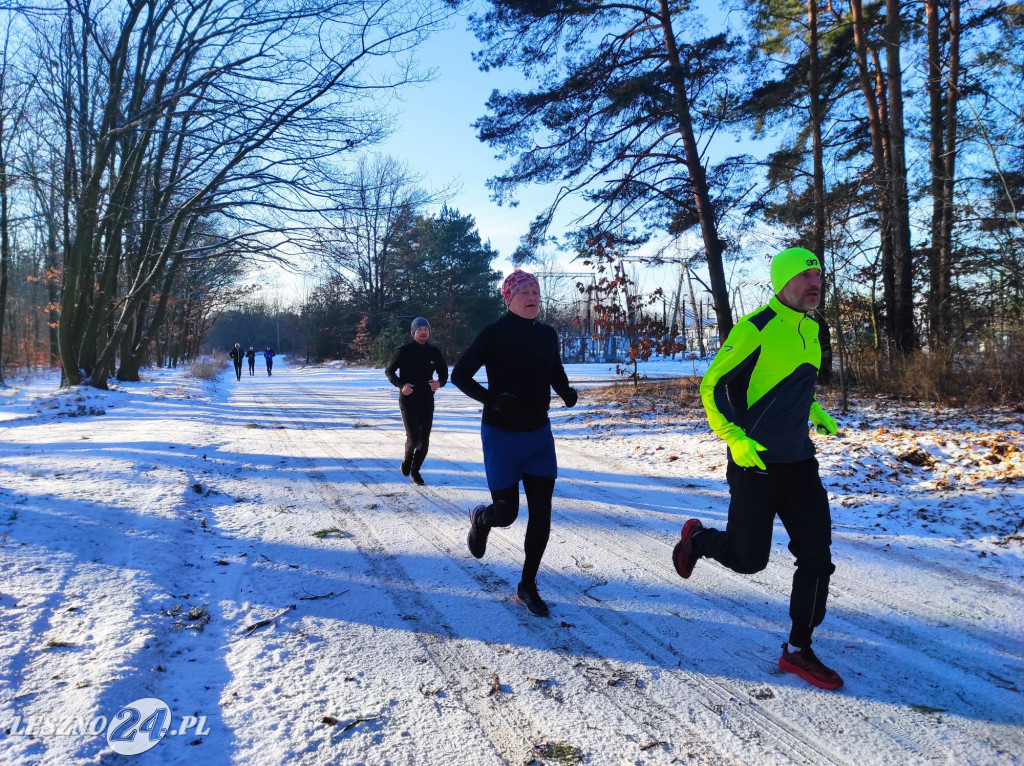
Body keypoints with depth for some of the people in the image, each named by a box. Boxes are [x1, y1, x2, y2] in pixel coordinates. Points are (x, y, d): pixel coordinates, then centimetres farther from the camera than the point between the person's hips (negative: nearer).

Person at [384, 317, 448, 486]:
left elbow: (444, 373, 14)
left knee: (424, 442, 7)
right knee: (414, 438, -14)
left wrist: (439, 382, -9)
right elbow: (389, 371, 3)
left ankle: (415, 470, 27)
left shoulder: (434, 352, 3)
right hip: (408, 401, -3)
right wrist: (400, 384, -14)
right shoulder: (403, 351, -5)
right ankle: (407, 459, 18)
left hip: (427, 402, 3)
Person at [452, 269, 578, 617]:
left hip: (539, 434, 5)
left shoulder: (547, 335, 3)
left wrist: (568, 393, -2)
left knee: (541, 513, 2)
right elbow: (459, 374, -11)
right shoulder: (494, 334, -13)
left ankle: (527, 587, 18)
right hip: (502, 435, -4)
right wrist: (491, 398, -25)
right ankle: (479, 518, 41)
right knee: (506, 512, 3)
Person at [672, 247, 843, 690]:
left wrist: (817, 415, 15)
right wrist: (734, 437, -24)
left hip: (800, 463, 7)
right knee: (748, 558, 2)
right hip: (754, 463, -7)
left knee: (817, 557, 4)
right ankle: (697, 538, 34)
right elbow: (712, 385, -13)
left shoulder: (812, 330, 10)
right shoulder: (754, 329, -15)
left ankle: (798, 650, 19)